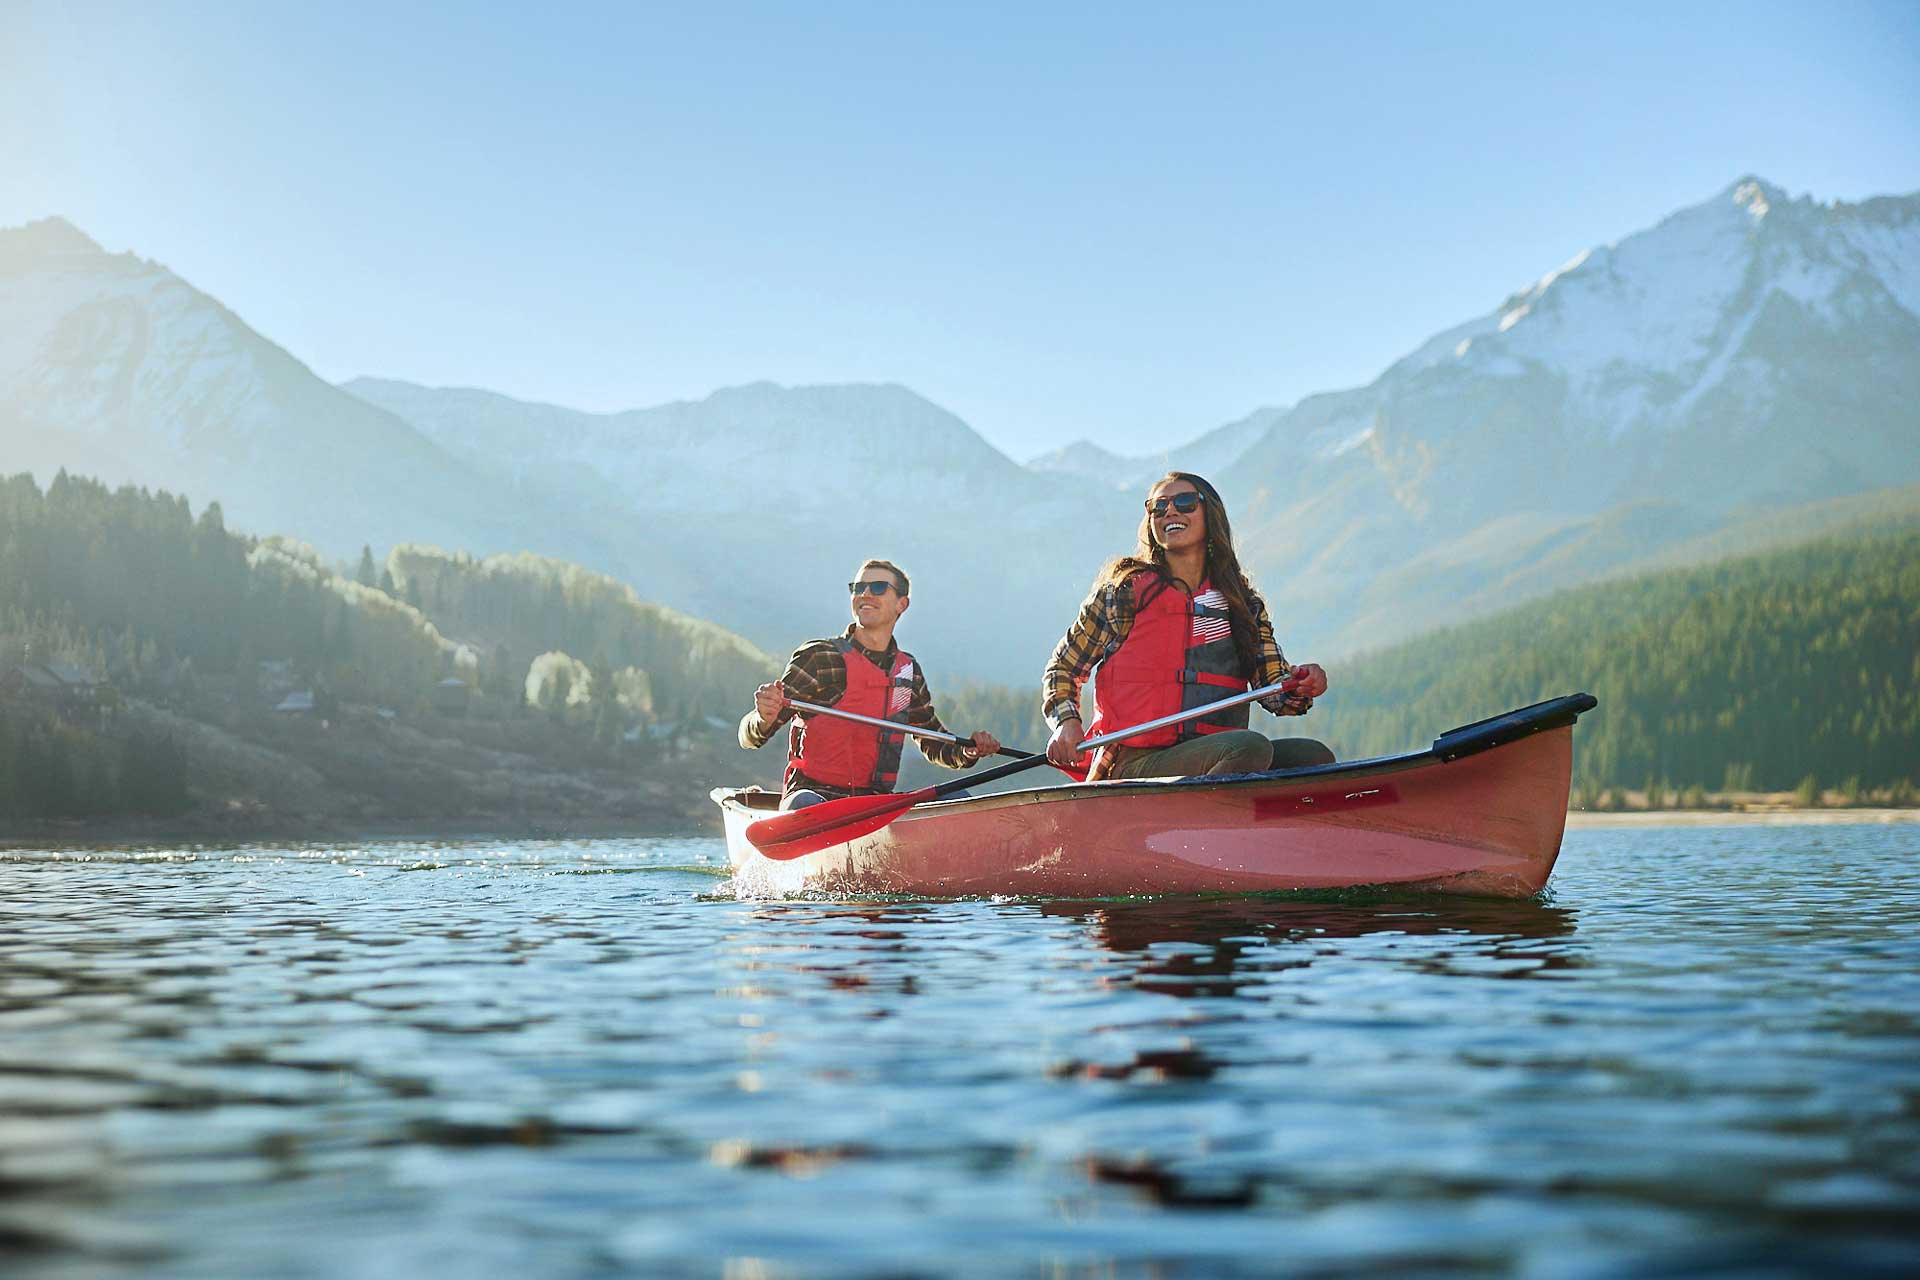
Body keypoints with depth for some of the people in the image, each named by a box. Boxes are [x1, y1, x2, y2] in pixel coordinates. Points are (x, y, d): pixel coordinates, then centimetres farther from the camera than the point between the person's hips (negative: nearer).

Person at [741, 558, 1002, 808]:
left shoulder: (909, 671, 11)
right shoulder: (818, 657, -4)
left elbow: (933, 743, 26)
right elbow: (749, 738, -9)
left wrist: (967, 752, 3)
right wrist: (765, 718, -33)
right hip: (813, 791, -5)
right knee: (807, 806, -39)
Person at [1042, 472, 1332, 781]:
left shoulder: (1244, 602, 16)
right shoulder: (1125, 590, 5)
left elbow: (1274, 691, 11)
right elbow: (1063, 666, 11)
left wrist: (1302, 686, -13)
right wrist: (1066, 722, -9)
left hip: (1216, 758, 5)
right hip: (1136, 764, -5)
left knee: (1315, 756, -20)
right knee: (1251, 748, -31)